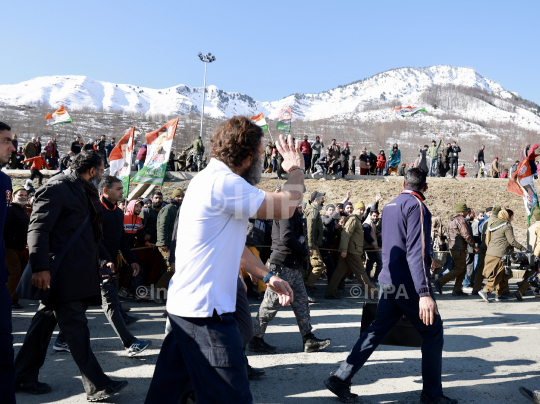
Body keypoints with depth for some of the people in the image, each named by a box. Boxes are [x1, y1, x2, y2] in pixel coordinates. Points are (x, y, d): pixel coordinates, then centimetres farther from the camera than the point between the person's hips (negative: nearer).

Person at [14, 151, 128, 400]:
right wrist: (40, 267, -24)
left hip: (76, 271, 10)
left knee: (45, 323, 16)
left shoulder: (84, 191, 17)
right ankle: (97, 386, -1)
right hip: (60, 273, -10)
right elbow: (38, 228, -18)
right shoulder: (57, 188, -12)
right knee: (75, 326, -6)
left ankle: (24, 378, 29)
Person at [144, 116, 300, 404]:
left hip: (183, 305, 11)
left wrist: (267, 276, 15)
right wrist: (296, 169, 2)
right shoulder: (224, 183, -18)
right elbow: (285, 207, -17)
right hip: (205, 312, -11)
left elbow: (232, 245, 21)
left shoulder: (210, 179, 16)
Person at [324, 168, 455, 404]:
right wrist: (424, 293, -29)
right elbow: (416, 252, -24)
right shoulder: (416, 206, -13)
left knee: (377, 331, 11)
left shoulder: (391, 205, 13)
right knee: (433, 332, 8)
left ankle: (340, 379, 9)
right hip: (409, 285, -8)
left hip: (389, 282, 8)